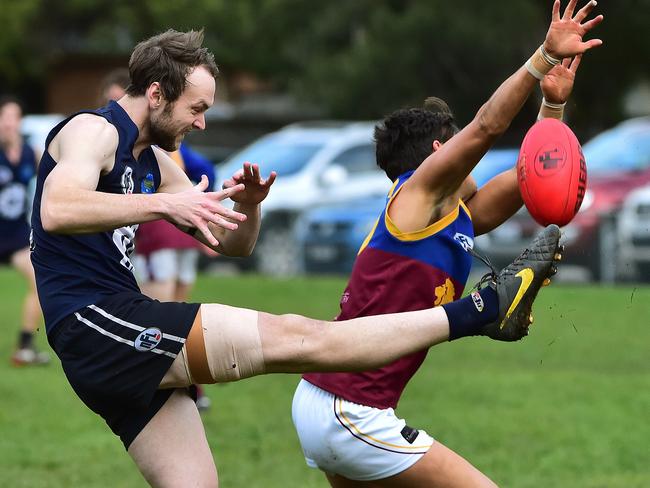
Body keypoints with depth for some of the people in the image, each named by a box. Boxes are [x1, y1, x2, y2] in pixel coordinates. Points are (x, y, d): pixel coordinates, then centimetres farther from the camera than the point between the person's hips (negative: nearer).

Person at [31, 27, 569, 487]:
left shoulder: (153, 162, 22)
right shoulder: (94, 130, -6)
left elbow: (234, 244, 23)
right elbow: (57, 211, -28)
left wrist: (247, 205, 0)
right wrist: (163, 204, -35)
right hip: (97, 323, -10)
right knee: (292, 337, -12)